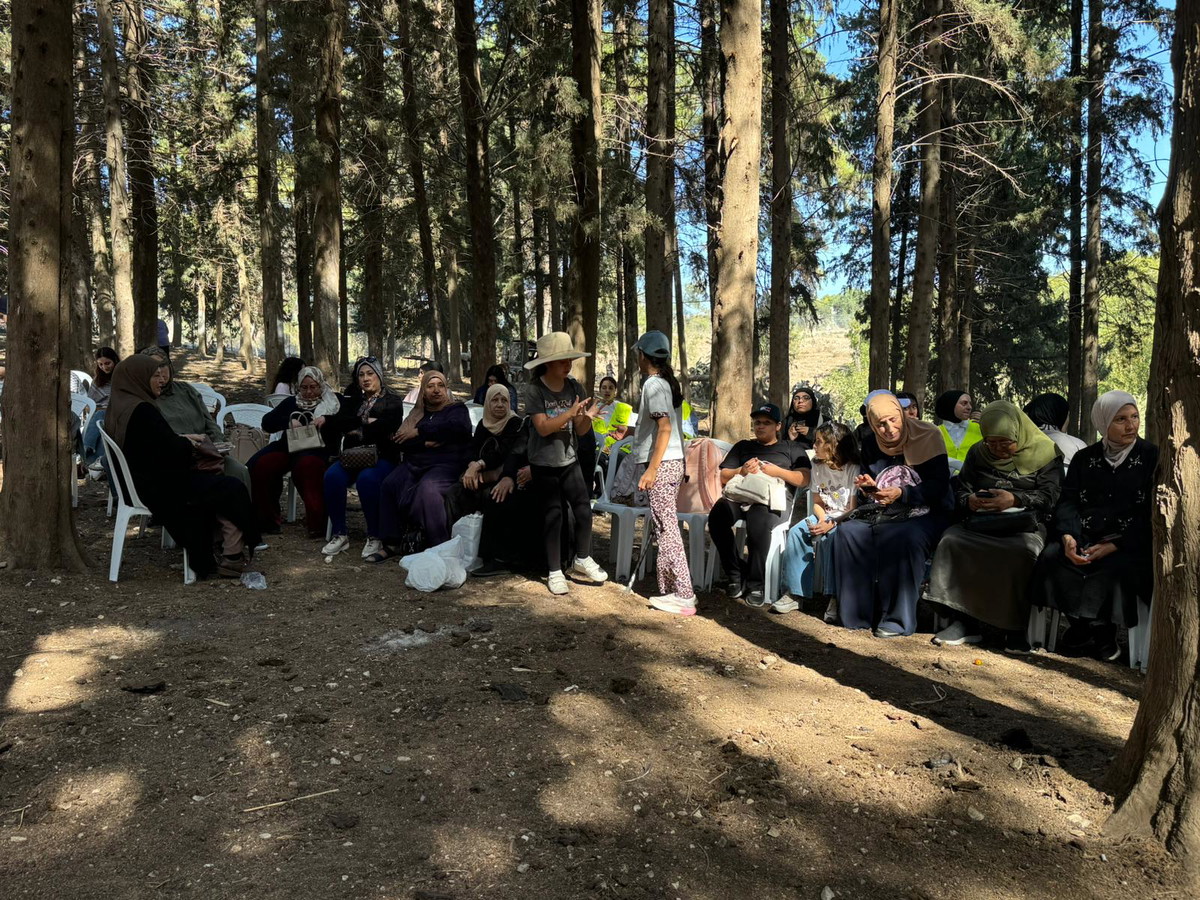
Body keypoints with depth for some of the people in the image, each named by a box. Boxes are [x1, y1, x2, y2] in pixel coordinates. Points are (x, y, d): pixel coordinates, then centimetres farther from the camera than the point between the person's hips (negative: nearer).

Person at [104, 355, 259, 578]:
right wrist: (188, 444, -3)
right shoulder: (141, 410, -24)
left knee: (215, 482, 21)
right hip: (159, 487, -10)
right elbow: (173, 451, -23)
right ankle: (232, 559, 9)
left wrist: (181, 439, 8)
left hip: (138, 482, 10)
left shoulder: (119, 405, 7)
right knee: (232, 489, -2)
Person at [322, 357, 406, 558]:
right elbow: (344, 422, 4)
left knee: (366, 479, -37)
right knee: (332, 476, -28)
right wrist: (368, 422, -6)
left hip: (383, 456, -4)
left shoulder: (392, 401, 9)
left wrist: (359, 431, -2)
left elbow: (386, 427, -10)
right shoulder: (354, 401, 23)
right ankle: (339, 534, -19)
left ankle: (375, 537, -23)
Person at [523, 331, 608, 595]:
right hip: (544, 464, -4)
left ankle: (582, 560, 23)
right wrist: (570, 412, -30)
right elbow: (543, 427, -21)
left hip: (569, 461, 4)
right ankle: (555, 572, 11)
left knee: (584, 509, 2)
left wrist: (587, 418, -22)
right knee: (553, 515, 0)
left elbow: (580, 430, -1)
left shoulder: (573, 386, -2)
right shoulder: (535, 389, -12)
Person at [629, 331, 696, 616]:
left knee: (666, 529, -7)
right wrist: (630, 431, 34)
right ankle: (668, 590, 16)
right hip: (674, 462, 10)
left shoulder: (653, 384, -12)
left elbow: (665, 427, -20)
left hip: (662, 464, -10)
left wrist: (652, 469, -22)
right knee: (666, 528, 12)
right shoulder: (669, 382, 16)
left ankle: (684, 596, -5)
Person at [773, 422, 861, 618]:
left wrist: (832, 523, -25)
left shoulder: (853, 469, -13)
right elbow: (817, 502, 11)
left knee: (830, 538, -35)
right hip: (825, 516, 6)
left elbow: (854, 508, -14)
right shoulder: (818, 466, 6)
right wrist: (822, 520, -10)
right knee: (797, 532, -19)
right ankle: (793, 593, -16)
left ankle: (835, 598, -31)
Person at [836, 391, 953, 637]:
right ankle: (858, 613, -13)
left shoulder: (927, 437, -8)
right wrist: (868, 486, -6)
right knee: (849, 531, -20)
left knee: (903, 538, -36)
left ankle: (898, 619, -25)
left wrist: (902, 494, -25)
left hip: (927, 513, -5)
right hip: (884, 512, 5)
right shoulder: (870, 444, 7)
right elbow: (869, 490, 18)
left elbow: (939, 487, -13)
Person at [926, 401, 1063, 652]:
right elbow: (960, 492, 13)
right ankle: (963, 622, -23)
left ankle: (1016, 627, -22)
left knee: (1023, 551, -38)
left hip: (1026, 526, -3)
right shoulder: (977, 454, 16)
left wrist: (1015, 500, -22)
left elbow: (1049, 497, -5)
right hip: (982, 524, 3)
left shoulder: (1044, 454, 5)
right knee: (951, 540, -28)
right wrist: (970, 501, -12)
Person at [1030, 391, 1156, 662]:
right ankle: (1094, 634, -13)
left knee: (1115, 569, -35)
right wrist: (1067, 536, -17)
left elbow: (1151, 512, -4)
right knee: (1051, 557, -26)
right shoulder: (1085, 458, 14)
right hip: (1085, 538, 3)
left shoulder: (1151, 456, 4)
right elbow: (1068, 501, 6)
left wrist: (1113, 546, -17)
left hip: (1130, 544, -3)